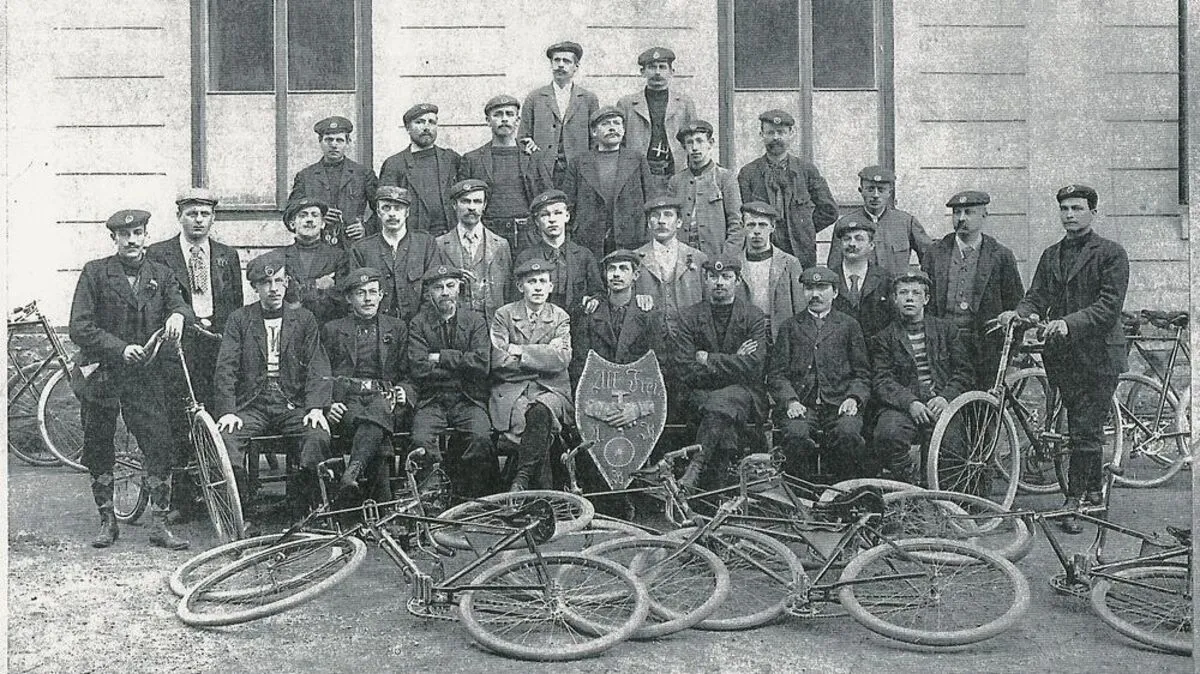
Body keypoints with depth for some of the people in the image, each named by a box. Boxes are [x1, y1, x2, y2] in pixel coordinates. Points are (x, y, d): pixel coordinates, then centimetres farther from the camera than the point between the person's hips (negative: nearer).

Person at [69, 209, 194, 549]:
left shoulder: (161, 274, 10)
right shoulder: (95, 272, 1)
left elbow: (179, 304, -4)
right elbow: (80, 329, -6)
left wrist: (178, 314, -28)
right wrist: (120, 348, -17)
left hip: (145, 374, 1)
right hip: (101, 375, -1)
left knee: (160, 447, -8)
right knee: (99, 453, 7)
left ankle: (159, 525, 1)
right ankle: (107, 522, 23)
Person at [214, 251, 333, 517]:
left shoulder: (304, 319, 12)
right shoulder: (239, 319, 11)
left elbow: (318, 367, 4)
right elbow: (225, 369, 2)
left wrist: (316, 407, -12)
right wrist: (227, 411, -12)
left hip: (294, 404, 0)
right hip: (252, 404, 0)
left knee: (319, 436, -29)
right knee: (225, 437, -29)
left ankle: (303, 512, -14)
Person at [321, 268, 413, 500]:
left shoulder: (397, 328, 23)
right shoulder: (332, 330, 20)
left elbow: (408, 374, 19)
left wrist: (404, 392, -4)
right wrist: (327, 404, -5)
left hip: (384, 397, 0)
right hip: (346, 400, 0)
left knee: (378, 411, -40)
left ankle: (353, 470, -57)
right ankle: (382, 500, -44)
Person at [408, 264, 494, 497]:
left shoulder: (475, 320, 9)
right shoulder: (419, 323, 7)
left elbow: (482, 364, -5)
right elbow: (419, 370, -5)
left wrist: (441, 358, -5)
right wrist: (461, 364, -3)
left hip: (469, 399, 0)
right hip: (432, 399, 0)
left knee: (481, 437, -29)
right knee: (421, 439, -29)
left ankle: (472, 500, -14)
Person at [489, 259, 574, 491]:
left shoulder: (560, 318, 9)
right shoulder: (503, 315, 6)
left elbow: (561, 359, -7)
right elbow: (497, 360, -8)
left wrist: (519, 350, -10)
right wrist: (543, 354, -7)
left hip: (551, 389, 1)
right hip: (511, 389, -1)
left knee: (540, 412, -34)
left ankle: (522, 478, -22)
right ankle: (544, 485, -23)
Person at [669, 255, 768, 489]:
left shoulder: (754, 317, 5)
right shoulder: (689, 317, 6)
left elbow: (752, 367, -9)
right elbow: (682, 371, -5)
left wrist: (707, 360, -7)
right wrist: (732, 362, -7)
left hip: (744, 393, -1)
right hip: (699, 395, 1)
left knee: (721, 402, -35)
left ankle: (695, 469, -34)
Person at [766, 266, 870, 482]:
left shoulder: (849, 325, 18)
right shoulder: (791, 326, 18)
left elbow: (862, 373, 14)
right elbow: (776, 373, 10)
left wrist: (854, 398, -6)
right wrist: (790, 400, -9)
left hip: (839, 404, 0)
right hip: (801, 403, 0)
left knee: (848, 433, -32)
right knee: (796, 434, -32)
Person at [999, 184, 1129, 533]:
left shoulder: (1111, 253, -2)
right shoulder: (1050, 255, 17)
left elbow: (1110, 304, -12)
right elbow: (1037, 297, 8)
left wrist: (1071, 322, -27)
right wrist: (1017, 312, -14)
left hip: (1098, 354, -5)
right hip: (1062, 355, 5)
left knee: (1085, 431, -8)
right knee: (1086, 429, 15)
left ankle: (1073, 503, -4)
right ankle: (1093, 492, 28)